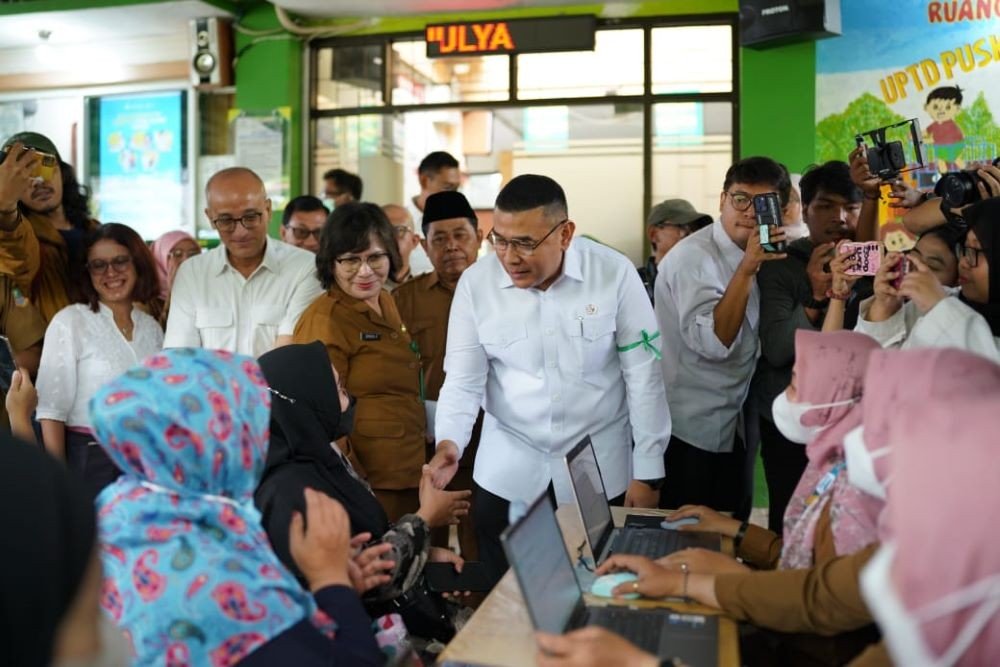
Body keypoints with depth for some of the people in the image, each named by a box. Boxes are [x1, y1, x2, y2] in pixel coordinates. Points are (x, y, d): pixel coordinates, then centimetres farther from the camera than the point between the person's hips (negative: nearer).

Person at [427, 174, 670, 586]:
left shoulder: (614, 273, -11)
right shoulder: (476, 282, -7)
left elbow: (643, 375, -6)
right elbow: (463, 380, -4)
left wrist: (648, 470, -5)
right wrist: (449, 442, -22)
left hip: (600, 469, -1)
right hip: (506, 472, 2)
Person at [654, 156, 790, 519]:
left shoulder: (761, 256, 5)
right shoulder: (694, 257, -19)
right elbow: (713, 342, -31)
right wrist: (746, 269, -35)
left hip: (737, 424, 8)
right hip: (694, 432, -7)